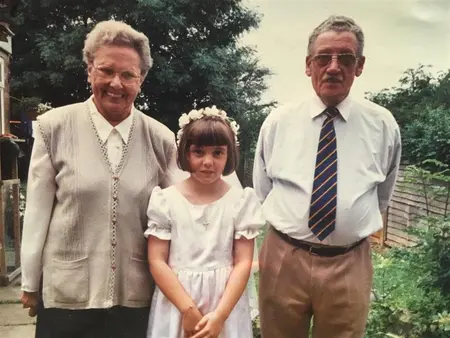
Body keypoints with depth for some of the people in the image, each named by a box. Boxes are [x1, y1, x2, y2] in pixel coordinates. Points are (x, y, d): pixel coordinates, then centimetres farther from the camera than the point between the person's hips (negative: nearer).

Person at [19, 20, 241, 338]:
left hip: (135, 293, 1)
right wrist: (30, 283, 3)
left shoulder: (161, 138, -3)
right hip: (67, 291, -1)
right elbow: (38, 210, -2)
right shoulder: (54, 127, -6)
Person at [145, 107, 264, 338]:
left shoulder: (241, 201, -4)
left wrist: (219, 315, -15)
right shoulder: (165, 200, -5)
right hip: (175, 303, 0)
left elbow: (243, 263, -6)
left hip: (226, 304, 0)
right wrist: (189, 309, -13)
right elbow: (157, 261, -7)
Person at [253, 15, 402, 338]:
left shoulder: (383, 125, -2)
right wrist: (290, 225, 11)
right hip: (283, 258, 1)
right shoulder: (278, 122, -2)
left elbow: (382, 196, 13)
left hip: (349, 264, 0)